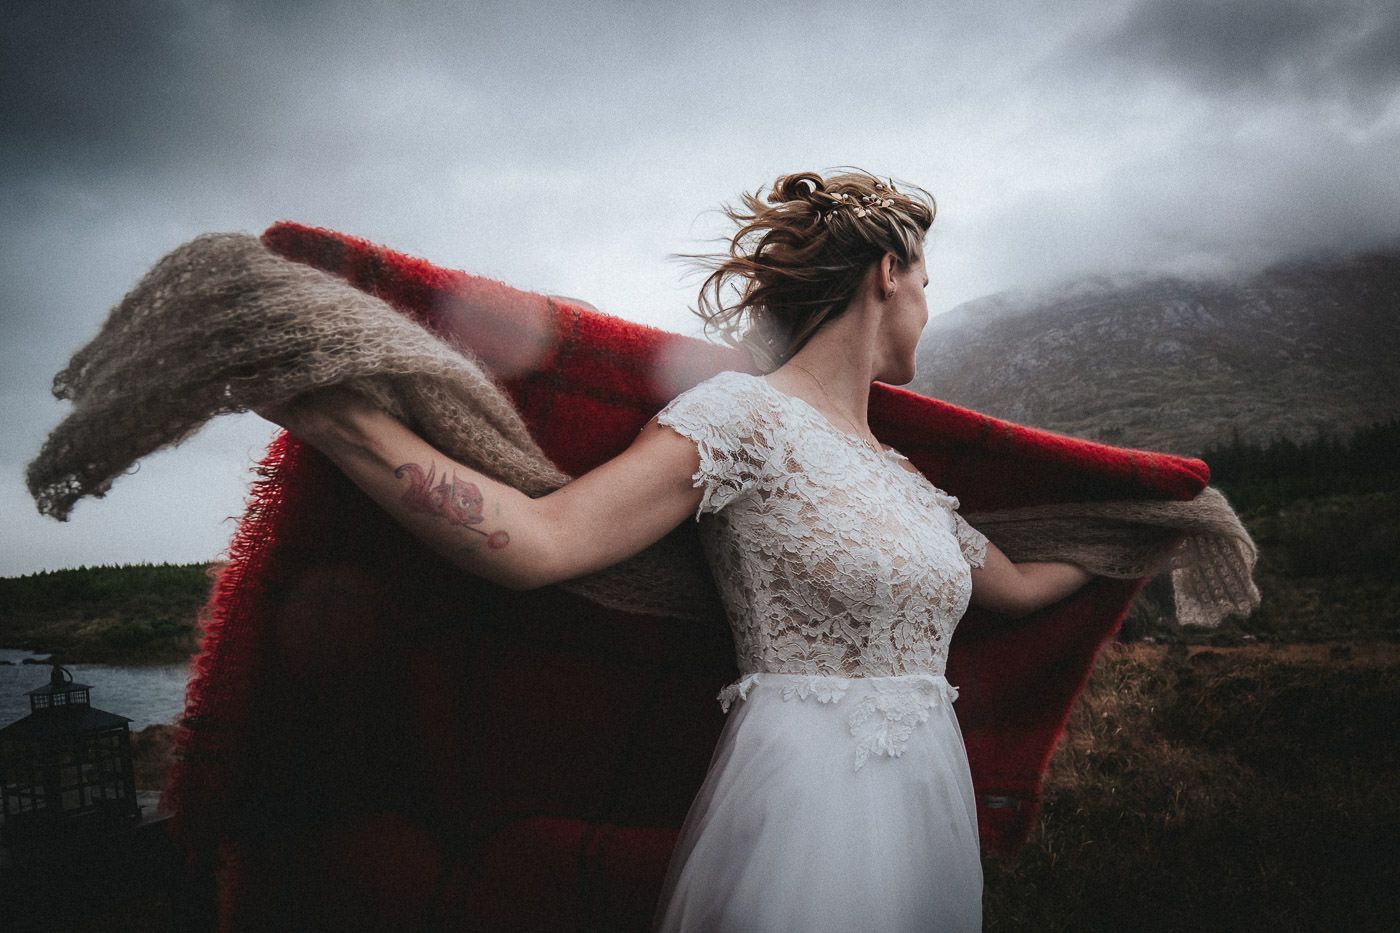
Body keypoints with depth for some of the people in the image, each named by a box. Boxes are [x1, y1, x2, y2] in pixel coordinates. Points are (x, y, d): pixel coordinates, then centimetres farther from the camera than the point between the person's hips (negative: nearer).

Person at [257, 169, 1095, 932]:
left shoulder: (911, 482, 14)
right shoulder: (743, 415, -11)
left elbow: (1018, 587, 28)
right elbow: (541, 542, -23)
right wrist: (332, 414, -31)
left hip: (933, 807, 8)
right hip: (803, 807, -8)